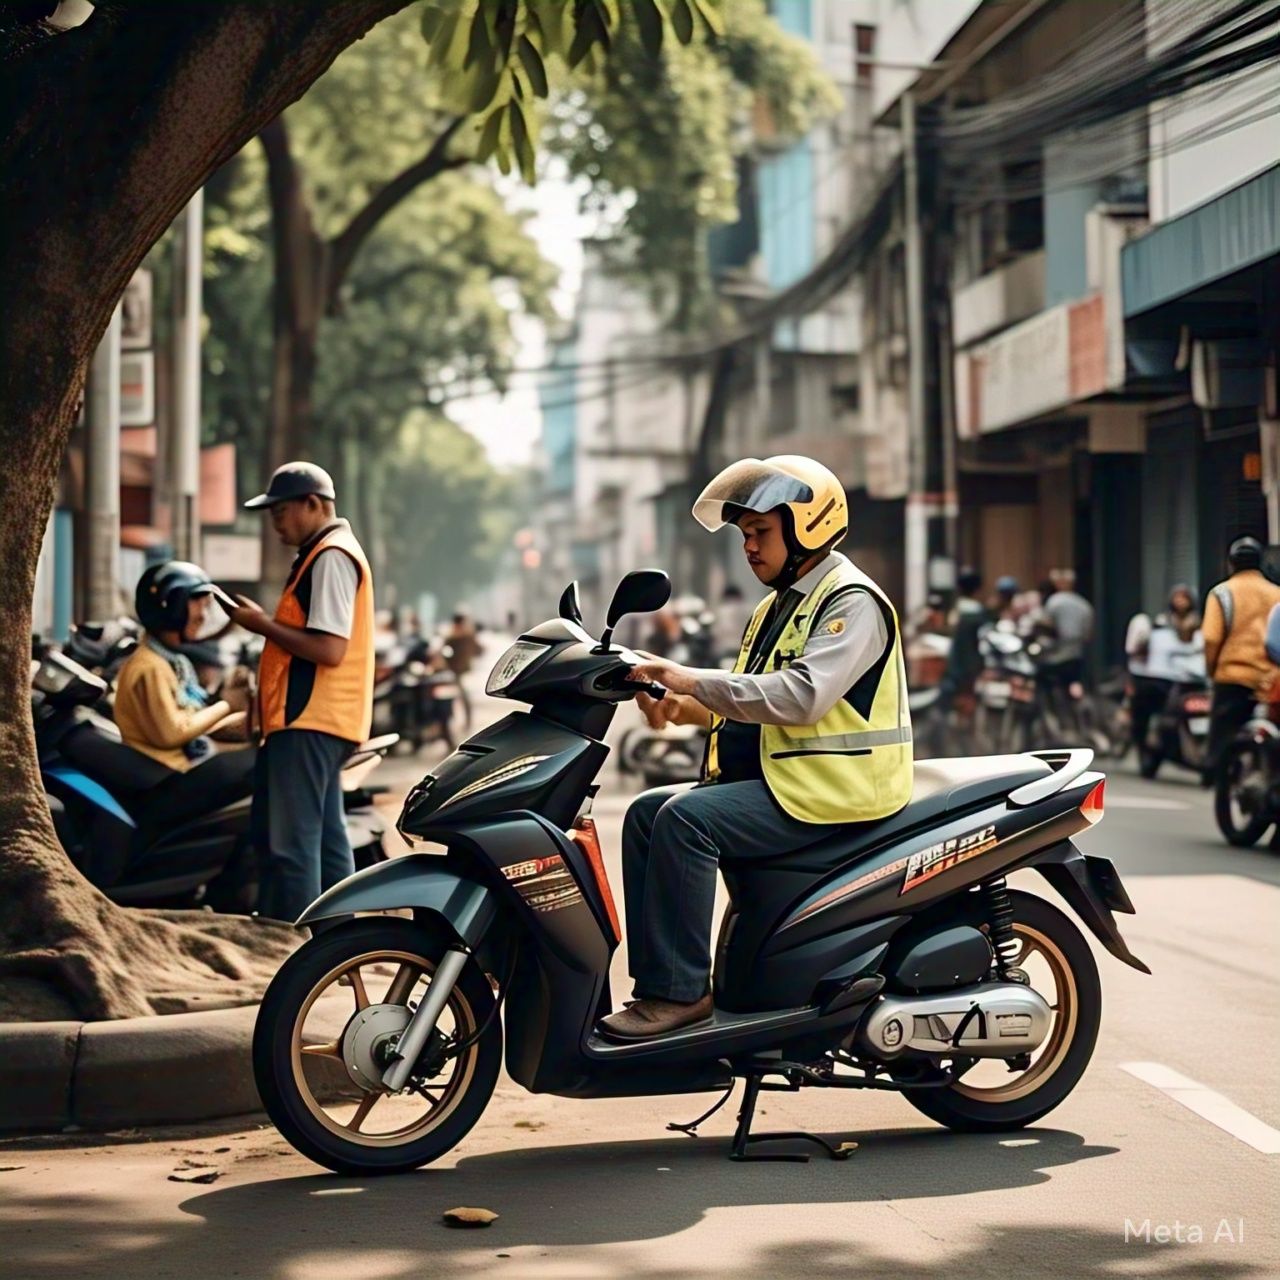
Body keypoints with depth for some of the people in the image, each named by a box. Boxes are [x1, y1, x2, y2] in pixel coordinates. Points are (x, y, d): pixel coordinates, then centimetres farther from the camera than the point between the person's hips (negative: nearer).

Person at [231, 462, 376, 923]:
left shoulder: (331, 557, -12)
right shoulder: (323, 554, 21)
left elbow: (329, 648, -22)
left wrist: (263, 624, -13)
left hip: (309, 722, -11)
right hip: (317, 719, 11)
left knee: (290, 843, -11)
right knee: (325, 839, 14)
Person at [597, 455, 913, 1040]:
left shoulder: (853, 602, -11)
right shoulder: (778, 606, 21)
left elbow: (802, 695, -27)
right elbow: (755, 703, 22)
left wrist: (694, 681, -25)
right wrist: (684, 708, 2)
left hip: (834, 791, -10)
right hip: (774, 776, 10)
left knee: (685, 817, -25)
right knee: (647, 812, 0)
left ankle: (680, 989, -22)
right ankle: (653, 977, -3)